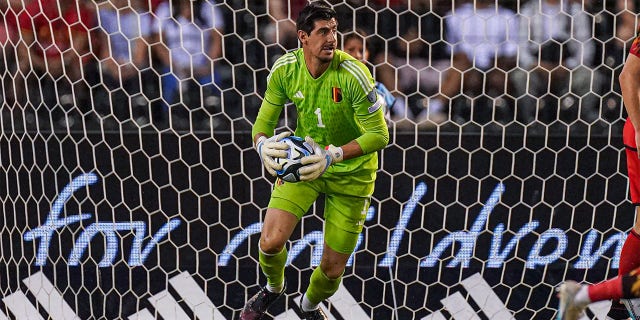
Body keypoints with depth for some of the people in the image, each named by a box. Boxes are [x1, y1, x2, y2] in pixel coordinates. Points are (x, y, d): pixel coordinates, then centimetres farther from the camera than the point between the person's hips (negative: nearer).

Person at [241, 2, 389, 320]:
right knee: (270, 241, -13)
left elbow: (379, 134, -25)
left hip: (350, 172, -2)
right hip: (303, 160, 2)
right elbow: (265, 120, -6)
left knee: (333, 268, 4)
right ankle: (274, 287, 25)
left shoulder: (353, 74, -27)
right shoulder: (285, 68, -16)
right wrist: (263, 143, -30)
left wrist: (333, 155, -39)